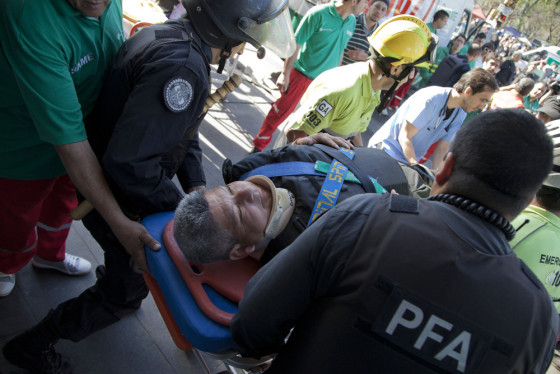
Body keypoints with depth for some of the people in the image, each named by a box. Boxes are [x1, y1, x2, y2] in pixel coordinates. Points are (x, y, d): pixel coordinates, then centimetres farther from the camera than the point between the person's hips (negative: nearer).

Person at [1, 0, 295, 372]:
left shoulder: (173, 35, -1)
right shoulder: (182, 66, -34)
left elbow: (181, 127, 6)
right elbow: (130, 164, -37)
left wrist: (196, 184, -3)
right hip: (118, 198, -9)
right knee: (127, 288, 11)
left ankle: (119, 293, 55)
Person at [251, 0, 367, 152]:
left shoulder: (351, 21, 1)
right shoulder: (319, 14, -18)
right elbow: (295, 44, -15)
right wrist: (285, 74, -15)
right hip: (302, 74, -6)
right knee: (281, 111, 3)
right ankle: (258, 145, 19)